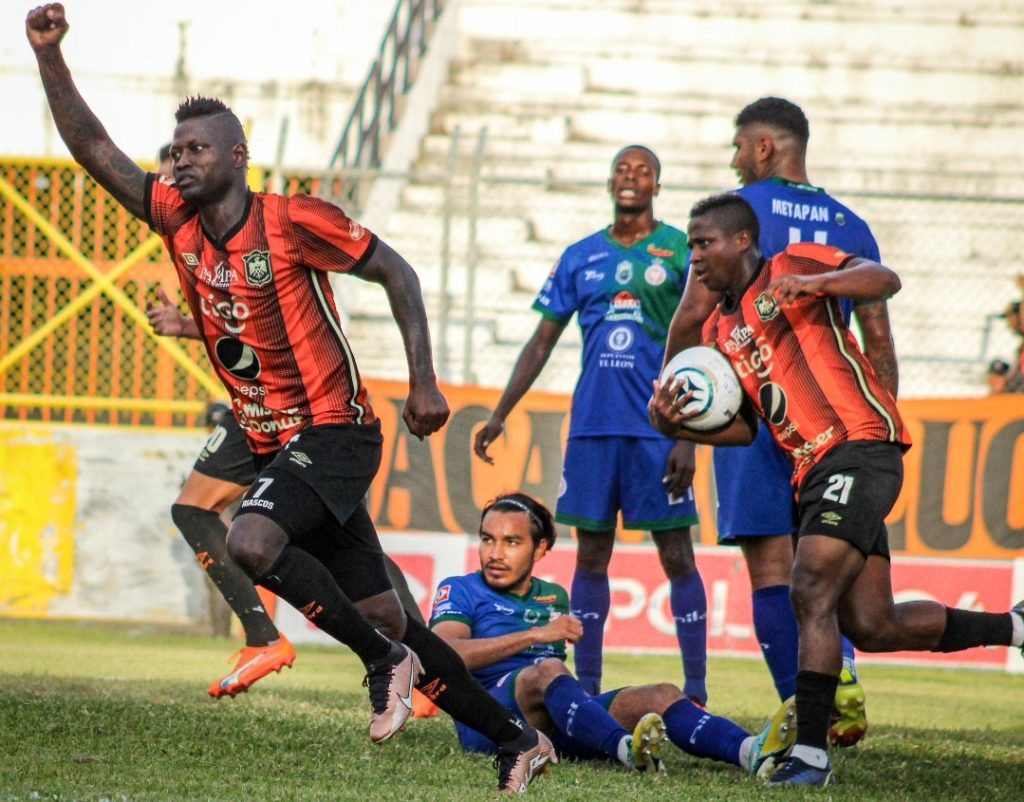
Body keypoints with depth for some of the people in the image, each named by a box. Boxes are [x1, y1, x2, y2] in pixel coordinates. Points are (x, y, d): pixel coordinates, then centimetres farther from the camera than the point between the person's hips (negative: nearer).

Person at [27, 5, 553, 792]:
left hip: (335, 431, -7)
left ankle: (385, 659, -12)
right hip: (273, 446, 7)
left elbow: (396, 273, -7)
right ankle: (517, 738, 18)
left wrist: (424, 383, -11)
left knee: (251, 543, -30)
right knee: (384, 616, 7)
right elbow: (94, 149, 3)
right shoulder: (177, 219, 4)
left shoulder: (293, 219, -12)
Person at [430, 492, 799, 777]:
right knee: (546, 671, -36)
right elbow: (445, 655, -11)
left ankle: (751, 750, -47)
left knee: (660, 695, -18)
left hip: (558, 721, 5)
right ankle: (628, 748, -65)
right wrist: (537, 634, -14)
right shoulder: (460, 591, 9)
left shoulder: (554, 597, 27)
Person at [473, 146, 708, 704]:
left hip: (658, 427, -4)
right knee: (591, 554, 5)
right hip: (592, 425, 4)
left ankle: (695, 693, -1)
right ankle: (585, 690, 9)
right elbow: (541, 343, 16)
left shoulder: (681, 252, 1)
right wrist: (499, 416, 8)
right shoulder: (580, 258, 13)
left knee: (676, 556, -4)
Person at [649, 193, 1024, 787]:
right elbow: (745, 427, 20)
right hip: (815, 472, 9)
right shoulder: (719, 331, 21)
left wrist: (815, 283, -30)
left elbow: (884, 280, -14)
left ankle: (811, 753, -20)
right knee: (871, 626, 7)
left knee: (812, 593, -20)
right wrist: (681, 427, 3)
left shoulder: (791, 266, -1)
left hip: (860, 446, -9)